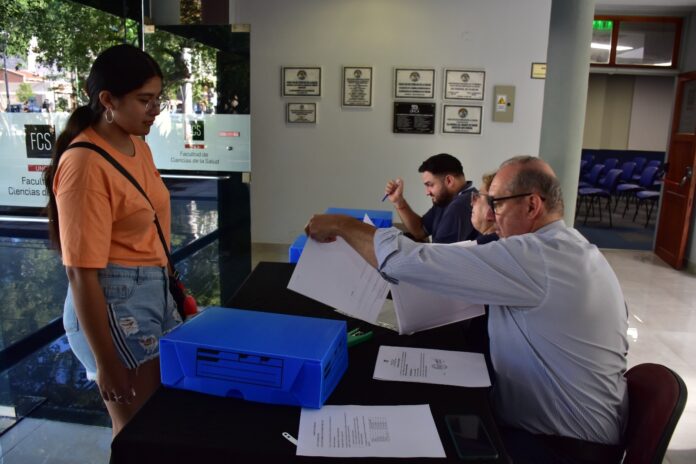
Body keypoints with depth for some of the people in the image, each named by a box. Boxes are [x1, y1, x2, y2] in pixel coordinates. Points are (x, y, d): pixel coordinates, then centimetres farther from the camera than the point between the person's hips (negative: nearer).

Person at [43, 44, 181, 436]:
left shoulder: (138, 147, 5)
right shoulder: (85, 164, -20)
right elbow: (81, 274, -20)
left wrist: (171, 287, 20)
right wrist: (105, 362, -17)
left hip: (155, 290, 8)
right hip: (115, 301, -8)